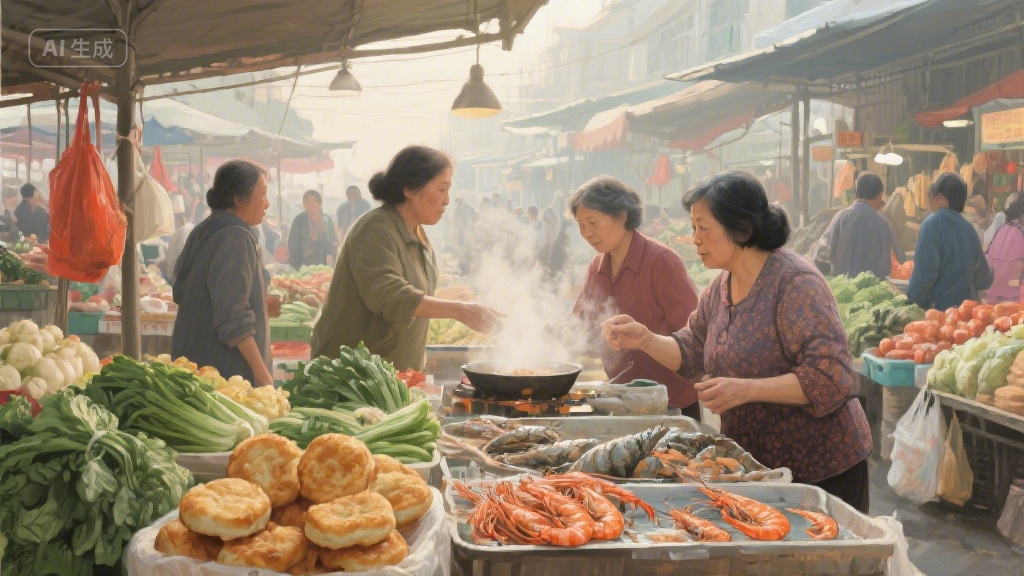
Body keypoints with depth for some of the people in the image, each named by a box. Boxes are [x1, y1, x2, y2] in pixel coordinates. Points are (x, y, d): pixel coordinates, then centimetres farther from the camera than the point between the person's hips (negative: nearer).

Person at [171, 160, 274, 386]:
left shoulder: (202, 232, 12)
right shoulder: (236, 238, -17)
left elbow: (180, 294, 21)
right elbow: (234, 318, -23)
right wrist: (262, 373, -21)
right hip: (227, 369, -10)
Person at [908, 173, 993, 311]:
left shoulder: (933, 224, -12)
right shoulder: (969, 228, 8)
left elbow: (924, 272, -21)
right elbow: (984, 279, 13)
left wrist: (911, 301, -8)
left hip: (940, 309, -7)